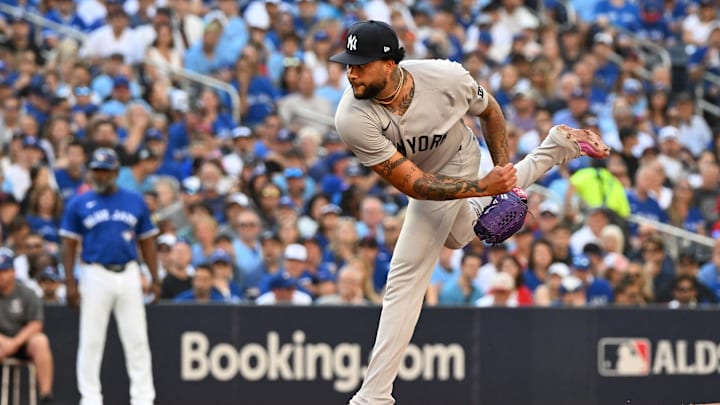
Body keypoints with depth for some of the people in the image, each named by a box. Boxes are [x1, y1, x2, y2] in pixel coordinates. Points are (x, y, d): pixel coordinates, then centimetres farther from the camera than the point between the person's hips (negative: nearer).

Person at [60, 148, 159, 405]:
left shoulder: (135, 202, 8)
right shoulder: (79, 204, 4)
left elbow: (147, 242, 11)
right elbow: (69, 244, 3)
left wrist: (155, 280, 4)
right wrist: (70, 283, -6)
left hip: (128, 275, 1)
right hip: (95, 275, -1)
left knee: (137, 339, 0)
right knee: (91, 340, 0)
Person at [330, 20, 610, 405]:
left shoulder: (446, 77, -35)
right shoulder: (353, 119, -36)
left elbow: (489, 111, -9)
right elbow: (412, 183, -33)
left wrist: (501, 175, -11)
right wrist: (483, 187, -41)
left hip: (455, 164, -4)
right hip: (421, 177, 4)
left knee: (406, 277, -11)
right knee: (458, 234, 32)